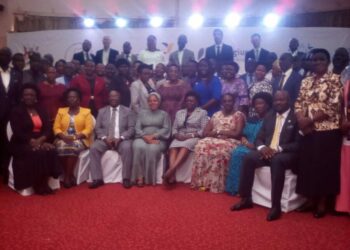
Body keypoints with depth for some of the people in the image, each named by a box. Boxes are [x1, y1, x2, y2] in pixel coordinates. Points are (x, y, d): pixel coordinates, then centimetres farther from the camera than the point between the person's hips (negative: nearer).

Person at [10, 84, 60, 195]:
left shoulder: (41, 111, 15)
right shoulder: (16, 111, 2)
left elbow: (48, 128, 4)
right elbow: (18, 132, -10)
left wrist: (40, 140, -16)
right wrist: (32, 141, -22)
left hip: (40, 142, 4)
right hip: (22, 144, -4)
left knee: (51, 150, -27)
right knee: (38, 153, -32)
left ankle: (44, 182, -21)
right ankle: (38, 185, -20)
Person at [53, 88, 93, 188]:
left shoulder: (86, 111, 11)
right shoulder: (61, 111, 19)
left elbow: (89, 129, -1)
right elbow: (56, 128, 9)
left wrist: (76, 136, -17)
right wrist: (63, 136, -12)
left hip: (80, 140, -2)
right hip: (63, 139, 2)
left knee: (73, 146, -35)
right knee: (61, 147, -32)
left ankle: (67, 176, -26)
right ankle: (70, 176, -20)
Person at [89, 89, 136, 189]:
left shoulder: (128, 111, 11)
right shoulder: (102, 111, 17)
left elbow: (132, 128, 1)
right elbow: (98, 128, 8)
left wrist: (120, 138, -16)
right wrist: (105, 138, -12)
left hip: (122, 140, -2)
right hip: (105, 139, 2)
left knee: (127, 148, -34)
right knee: (94, 148, -27)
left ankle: (126, 178, -24)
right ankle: (97, 179, -21)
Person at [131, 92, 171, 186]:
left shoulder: (164, 114, 17)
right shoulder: (142, 113, 22)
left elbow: (166, 129, 2)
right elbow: (137, 128, 8)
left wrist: (153, 136, -14)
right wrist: (145, 137, -12)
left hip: (158, 139, -1)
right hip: (143, 138, 2)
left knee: (153, 149, -36)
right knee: (138, 147, -34)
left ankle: (150, 178, -29)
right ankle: (139, 176, -31)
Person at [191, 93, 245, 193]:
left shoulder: (239, 115, 5)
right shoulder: (216, 115, 17)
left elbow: (237, 134, -9)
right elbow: (205, 133, 9)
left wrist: (218, 131, -4)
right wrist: (218, 133, -9)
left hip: (230, 142, -3)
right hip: (213, 140, 4)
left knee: (220, 150, -38)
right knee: (201, 145, -29)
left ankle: (216, 184, -29)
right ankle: (203, 182, -27)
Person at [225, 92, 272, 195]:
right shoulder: (251, 120, 20)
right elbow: (243, 135, 18)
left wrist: (256, 145, -20)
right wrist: (244, 140, -6)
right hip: (248, 147, 5)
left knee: (240, 153, -30)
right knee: (236, 152, -26)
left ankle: (238, 188, -22)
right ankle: (234, 187, -23)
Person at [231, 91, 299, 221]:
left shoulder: (296, 118, -2)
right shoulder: (269, 117, 16)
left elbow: (298, 144, -10)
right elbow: (259, 138, 13)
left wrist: (278, 149, -22)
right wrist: (262, 147, -11)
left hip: (286, 154, -5)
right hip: (267, 151, 5)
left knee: (277, 161, -38)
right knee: (248, 158, -21)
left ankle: (275, 206, -30)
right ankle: (246, 199, -11)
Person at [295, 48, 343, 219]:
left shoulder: (334, 79, -4)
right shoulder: (306, 81, 14)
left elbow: (333, 106, -13)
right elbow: (298, 103, 10)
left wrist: (310, 120, -15)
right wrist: (301, 119, -10)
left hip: (327, 131, -5)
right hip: (307, 131, 5)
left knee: (325, 166, 2)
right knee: (307, 164, 9)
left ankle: (322, 203, 16)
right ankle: (311, 200, 23)